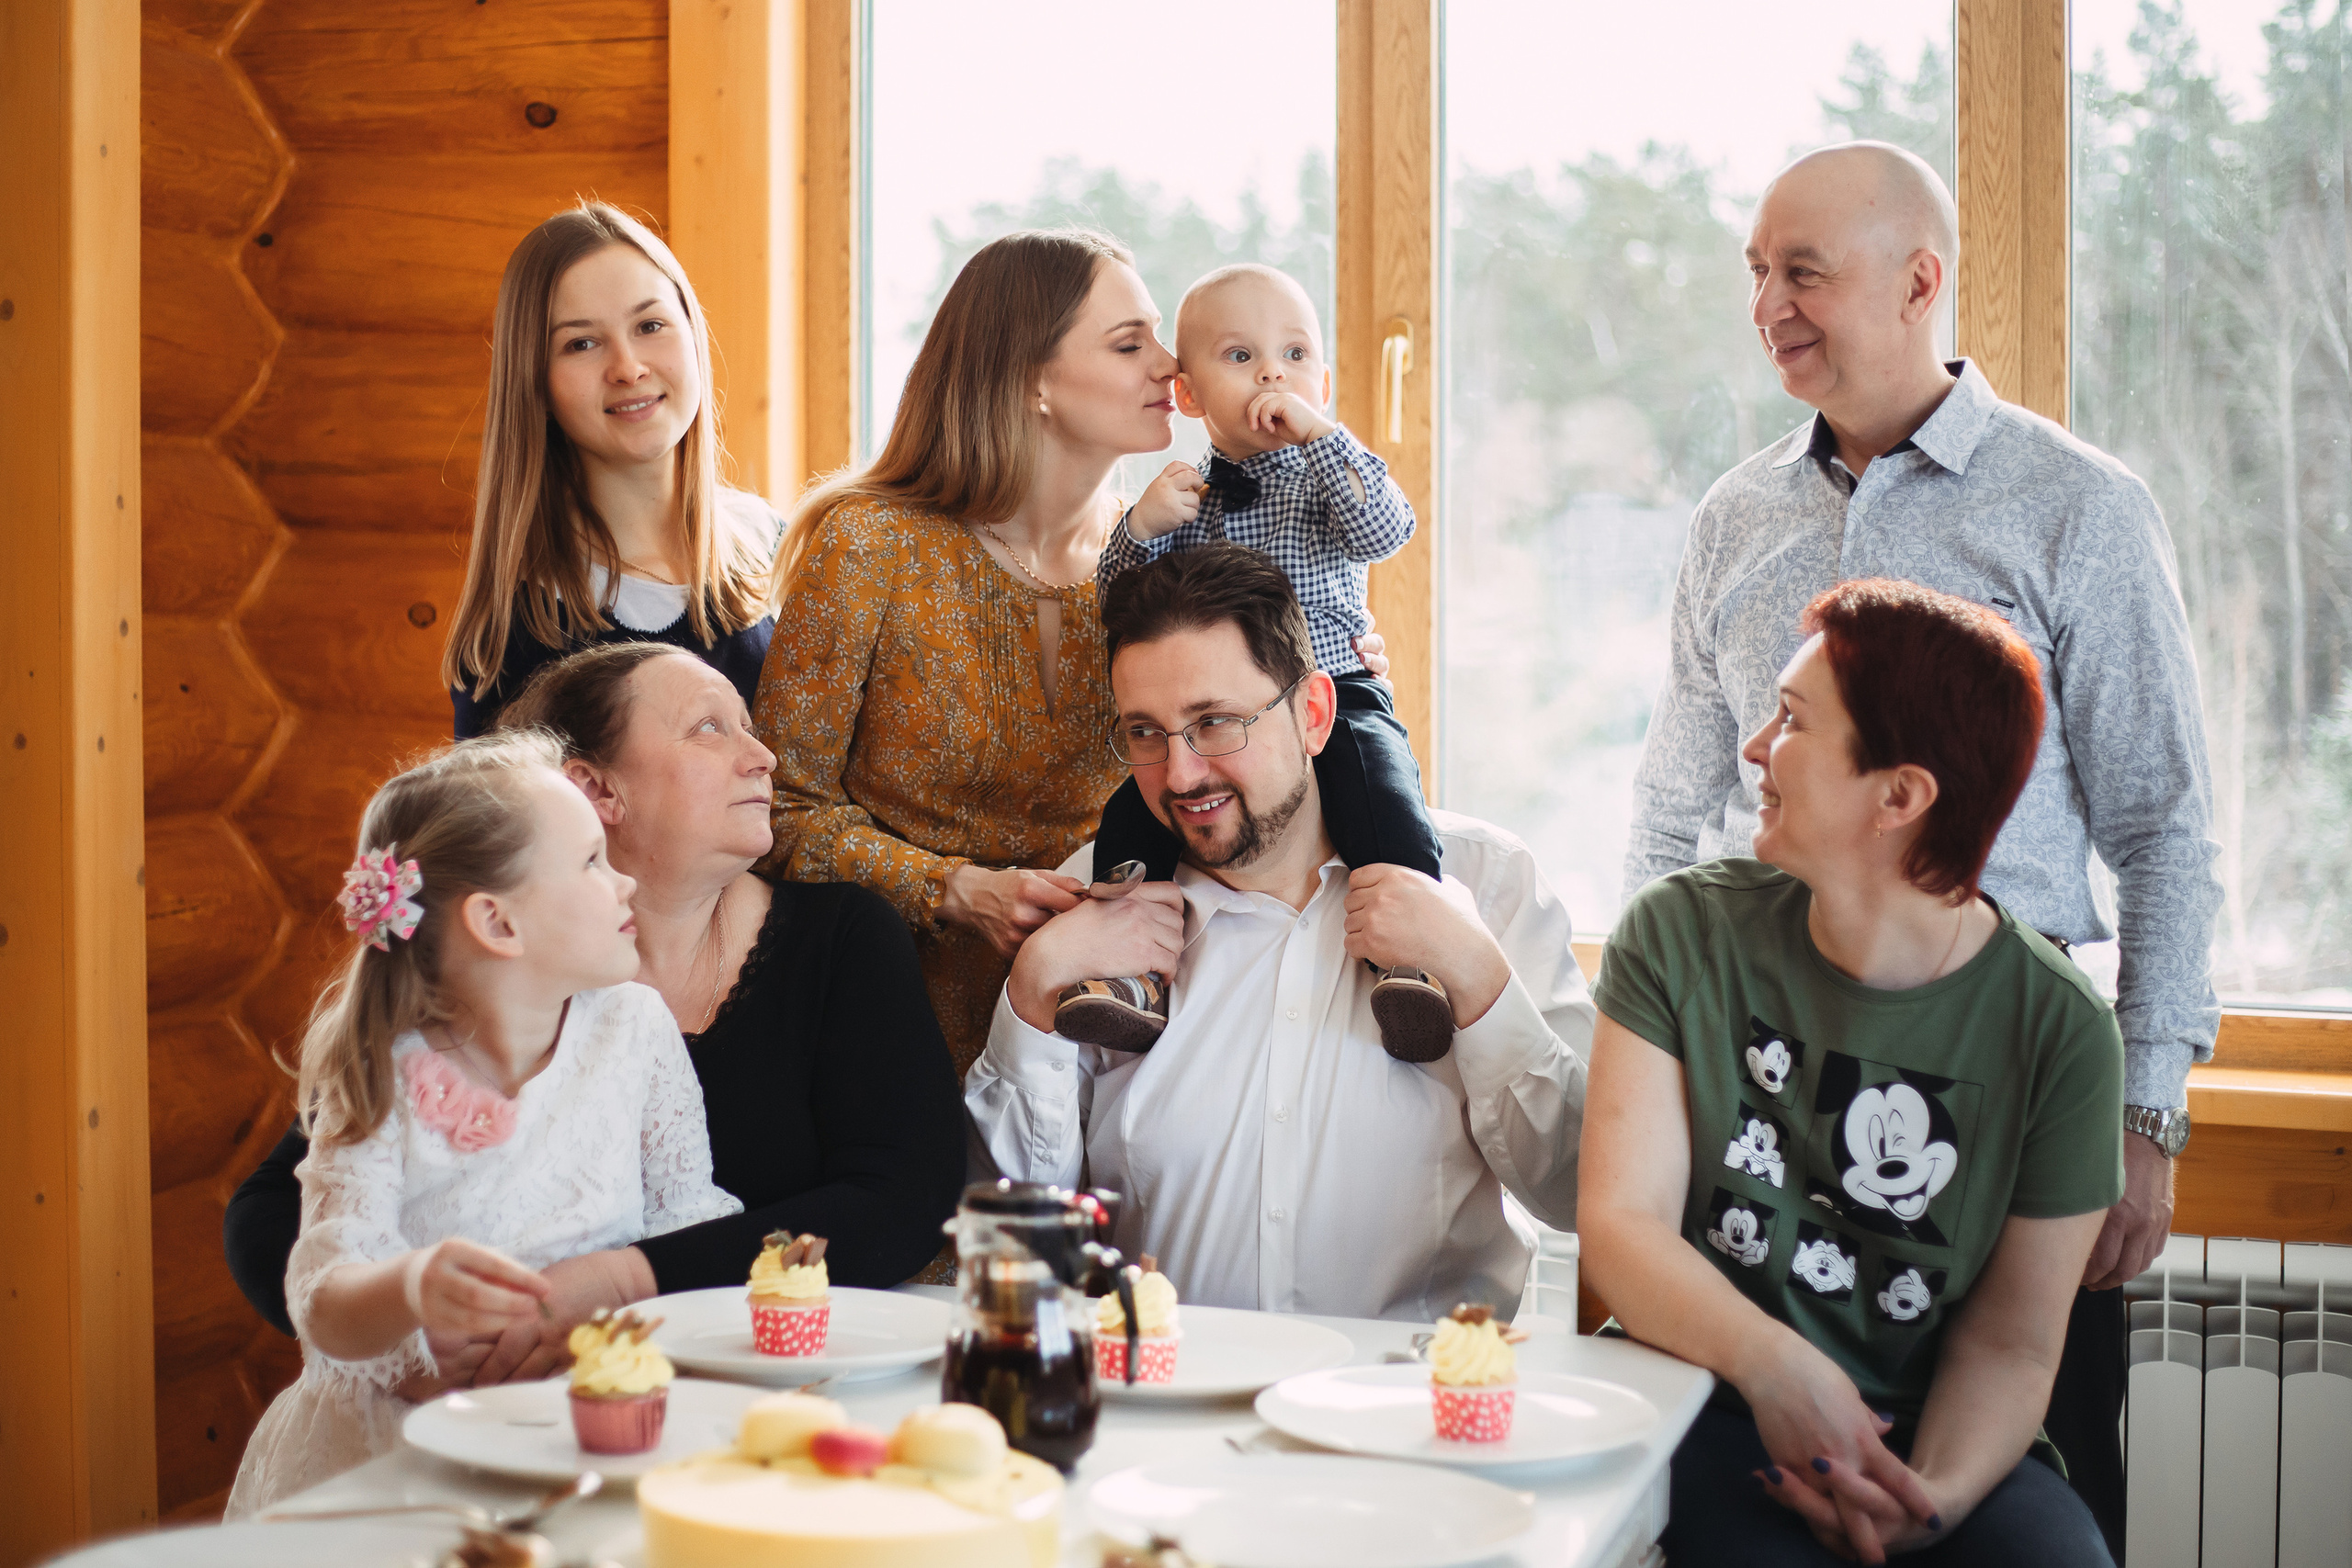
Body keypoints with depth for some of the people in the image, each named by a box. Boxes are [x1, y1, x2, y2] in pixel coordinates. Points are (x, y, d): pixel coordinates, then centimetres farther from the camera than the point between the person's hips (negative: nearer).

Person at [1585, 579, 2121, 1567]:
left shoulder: (2059, 1027, -5)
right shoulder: (1683, 933, -2)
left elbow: (2010, 1342, -3)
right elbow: (1621, 1225, -8)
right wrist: (1773, 1364, -27)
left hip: (1938, 1438, 1)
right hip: (1722, 1408, -1)